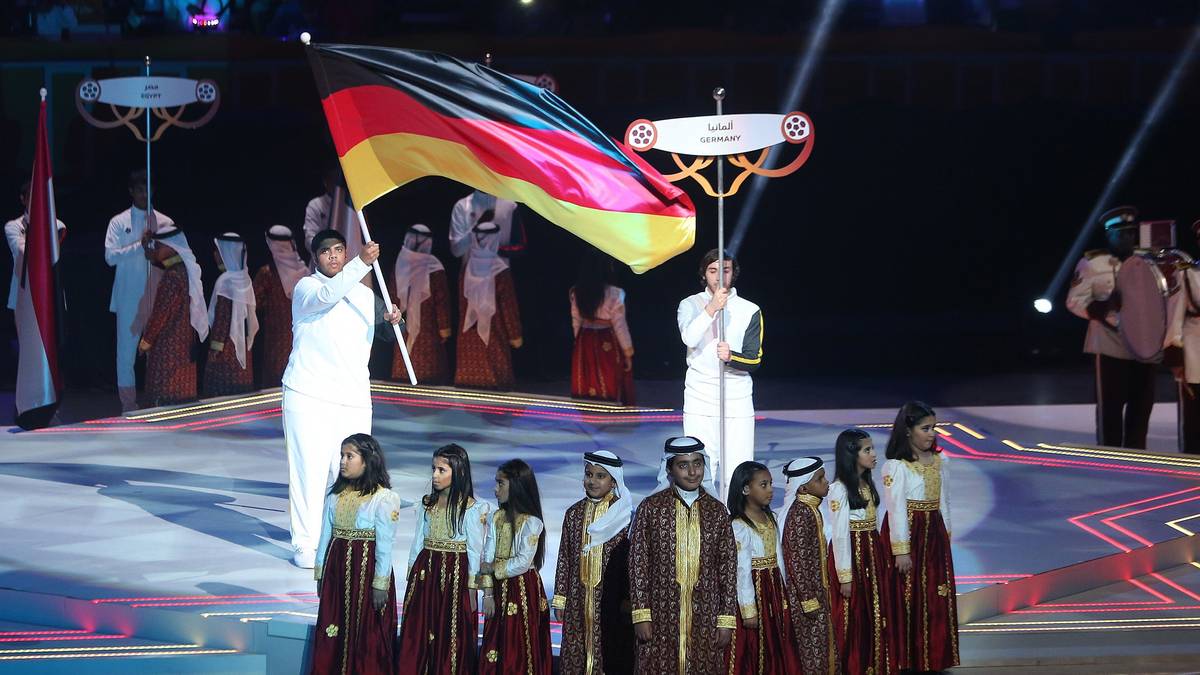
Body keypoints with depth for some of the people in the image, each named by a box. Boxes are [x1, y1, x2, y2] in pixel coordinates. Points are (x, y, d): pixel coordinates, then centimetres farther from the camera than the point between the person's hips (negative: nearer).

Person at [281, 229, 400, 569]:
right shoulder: (306, 288, -1)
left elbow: (387, 333, 20)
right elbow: (327, 295, -23)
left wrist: (393, 320, -5)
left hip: (354, 399, 4)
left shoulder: (365, 295, 17)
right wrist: (362, 263, -35)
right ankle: (305, 544, -2)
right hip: (309, 396, -4)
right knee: (310, 468, -7)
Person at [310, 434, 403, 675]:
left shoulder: (383, 498, -10)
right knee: (332, 633, 8)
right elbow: (326, 535, 12)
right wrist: (320, 573, 11)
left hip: (366, 568, -5)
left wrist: (380, 584, -12)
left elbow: (385, 545, -10)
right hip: (337, 568, 6)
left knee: (366, 635, 0)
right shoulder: (336, 494, 7)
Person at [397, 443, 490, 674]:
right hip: (425, 571, 5)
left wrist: (472, 588, -7)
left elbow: (475, 550, -6)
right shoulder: (427, 503, 7)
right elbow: (418, 541, 12)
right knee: (417, 636, 5)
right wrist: (412, 576, 10)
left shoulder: (470, 508, -7)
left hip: (454, 575, -5)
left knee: (451, 638, 0)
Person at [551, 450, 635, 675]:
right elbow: (564, 558, 11)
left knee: (610, 656, -3)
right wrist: (560, 599, 8)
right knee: (576, 653, 4)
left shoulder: (624, 514, -4)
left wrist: (627, 598, -7)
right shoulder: (574, 513, 9)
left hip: (611, 598, -4)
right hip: (579, 598, 4)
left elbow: (631, 558, -3)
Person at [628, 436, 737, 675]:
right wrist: (641, 615, -7)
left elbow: (728, 566, 7)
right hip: (661, 618, -2)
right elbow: (637, 563, 0)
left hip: (705, 618, 2)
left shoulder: (717, 511, 7)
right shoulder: (651, 507, 1)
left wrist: (726, 620, 1)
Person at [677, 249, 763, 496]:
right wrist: (712, 309, -30)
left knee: (739, 475, -5)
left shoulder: (750, 311, 6)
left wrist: (731, 357, -22)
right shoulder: (690, 305, 5)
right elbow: (689, 338, -16)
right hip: (700, 403, 0)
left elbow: (754, 360, -1)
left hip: (738, 403, 0)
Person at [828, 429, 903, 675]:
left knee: (877, 615, 11)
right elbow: (840, 534, -16)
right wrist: (845, 575, -17)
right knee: (853, 617, -2)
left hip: (873, 553, 8)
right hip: (853, 555, -8)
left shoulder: (867, 484, 10)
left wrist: (880, 557, 12)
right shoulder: (839, 489, -15)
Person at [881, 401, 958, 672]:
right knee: (907, 597, 0)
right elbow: (896, 509, -16)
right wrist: (901, 550, -18)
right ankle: (906, 660, 8)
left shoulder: (938, 460, 6)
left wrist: (945, 535, 14)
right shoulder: (896, 465, -14)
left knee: (936, 597, 9)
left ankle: (933, 656, 20)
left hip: (934, 534, 6)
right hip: (907, 533, -6)